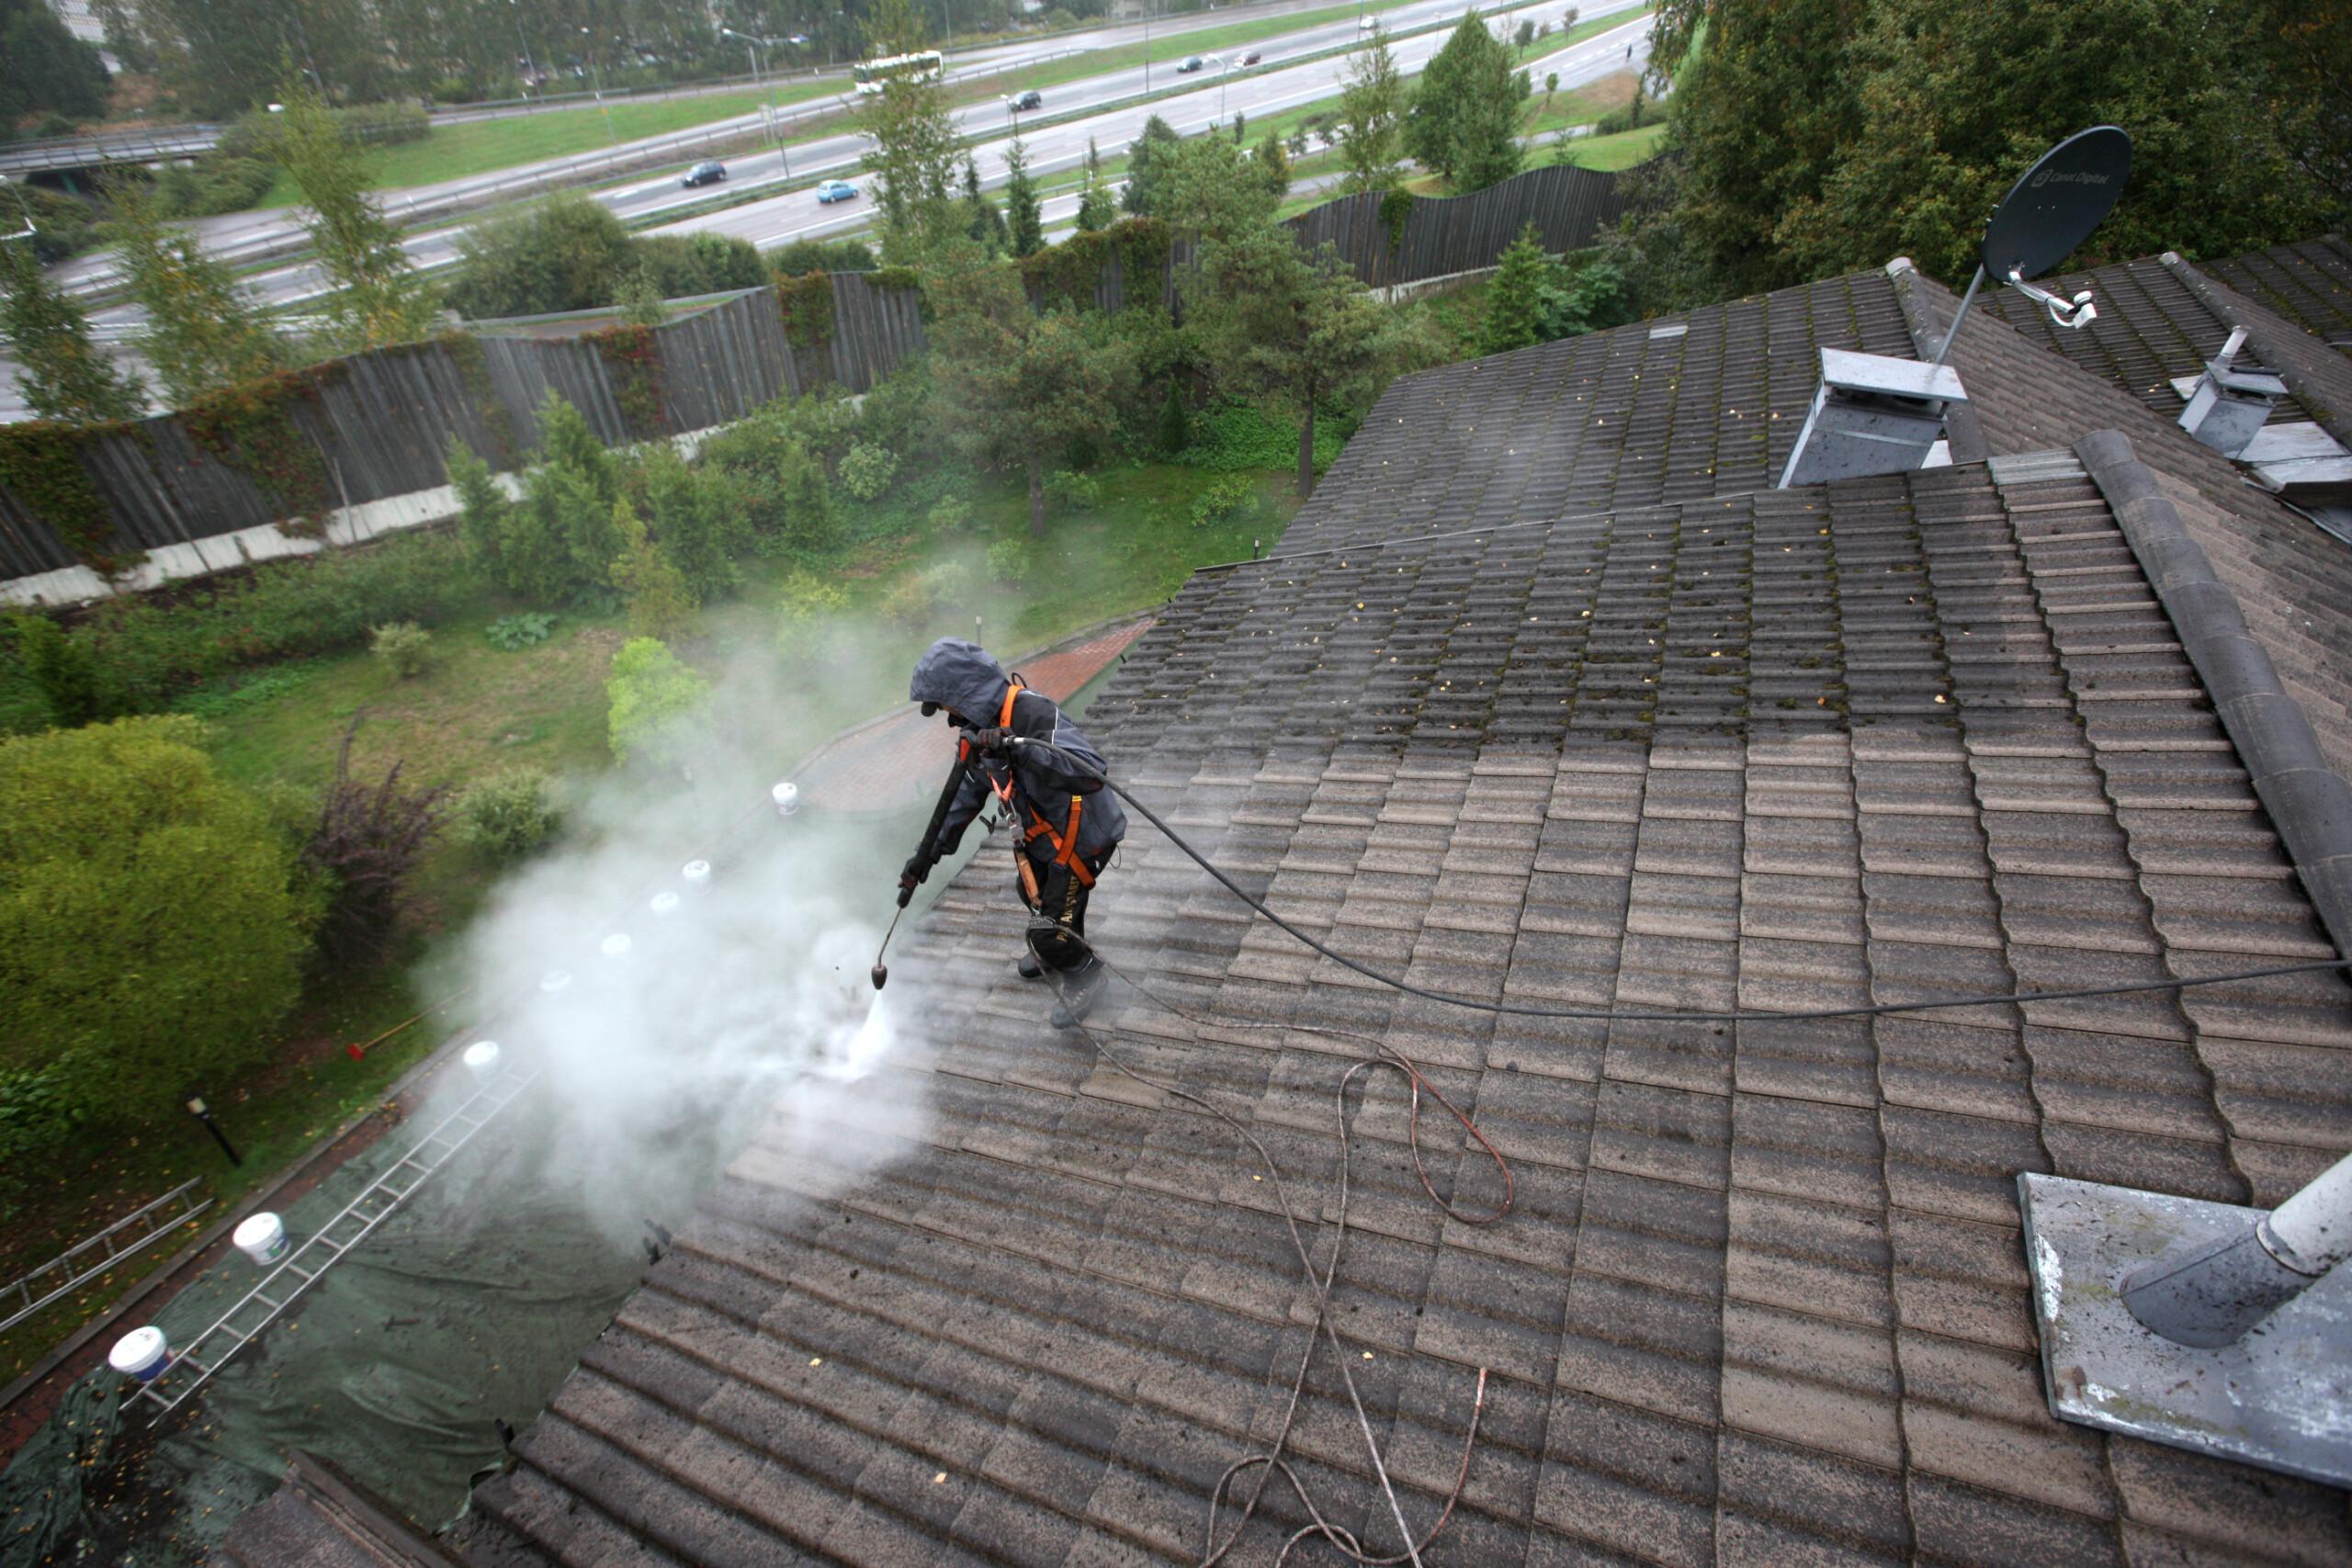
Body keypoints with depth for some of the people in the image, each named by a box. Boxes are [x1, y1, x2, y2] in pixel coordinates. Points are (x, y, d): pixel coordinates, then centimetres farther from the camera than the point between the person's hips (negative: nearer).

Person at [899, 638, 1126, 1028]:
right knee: (1032, 891, 30)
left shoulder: (1034, 713, -33)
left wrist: (1019, 749, -53)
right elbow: (963, 797, 9)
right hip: (1041, 833, 10)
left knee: (1050, 929, -3)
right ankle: (1051, 952, 58)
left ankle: (1083, 976, 27)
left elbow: (1091, 772, -45)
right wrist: (927, 854, 9)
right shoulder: (981, 727, -2)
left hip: (1083, 835, -9)